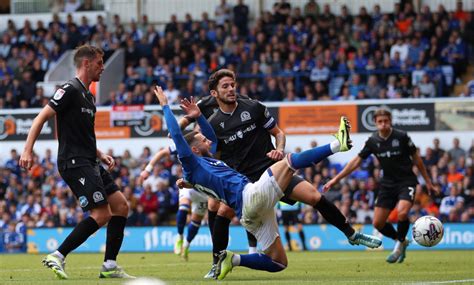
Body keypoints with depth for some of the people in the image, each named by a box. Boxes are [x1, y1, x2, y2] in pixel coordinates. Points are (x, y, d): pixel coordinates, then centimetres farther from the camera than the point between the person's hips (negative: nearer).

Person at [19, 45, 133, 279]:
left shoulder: (88, 96, 20)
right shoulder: (70, 90, -9)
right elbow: (41, 118, -15)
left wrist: (101, 155, 17)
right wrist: (28, 150, -23)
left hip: (89, 163, 10)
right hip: (74, 163, -10)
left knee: (121, 206, 4)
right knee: (101, 214, -15)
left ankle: (110, 266, 7)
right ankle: (57, 257, -9)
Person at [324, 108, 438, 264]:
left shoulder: (402, 137, -11)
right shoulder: (373, 141, -3)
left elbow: (416, 158, 1)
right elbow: (356, 161, 3)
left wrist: (428, 182, 6)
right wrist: (336, 179, 0)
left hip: (406, 182, -4)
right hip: (388, 184, 4)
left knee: (402, 213, -29)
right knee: (378, 223, -1)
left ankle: (399, 244, -1)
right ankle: (400, 240, 27)